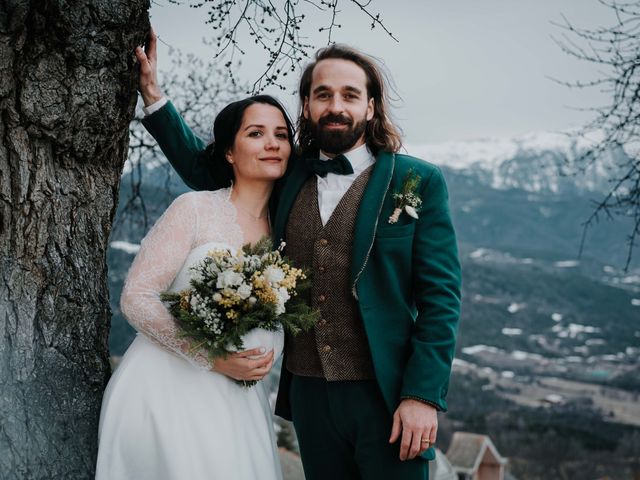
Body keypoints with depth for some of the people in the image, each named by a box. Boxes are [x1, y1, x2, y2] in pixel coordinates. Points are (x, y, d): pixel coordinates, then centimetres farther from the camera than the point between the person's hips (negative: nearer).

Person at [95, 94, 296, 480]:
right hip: (167, 388, -5)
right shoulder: (195, 209, -9)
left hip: (237, 398, 5)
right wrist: (212, 358, -19)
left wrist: (268, 354, -8)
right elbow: (136, 298, -13)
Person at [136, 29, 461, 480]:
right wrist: (154, 95, 15)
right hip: (309, 394, 4)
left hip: (386, 396, -4)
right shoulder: (287, 180, 9)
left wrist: (423, 395, -13)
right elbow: (208, 170, 23)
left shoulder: (418, 182, -2)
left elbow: (440, 296, -6)